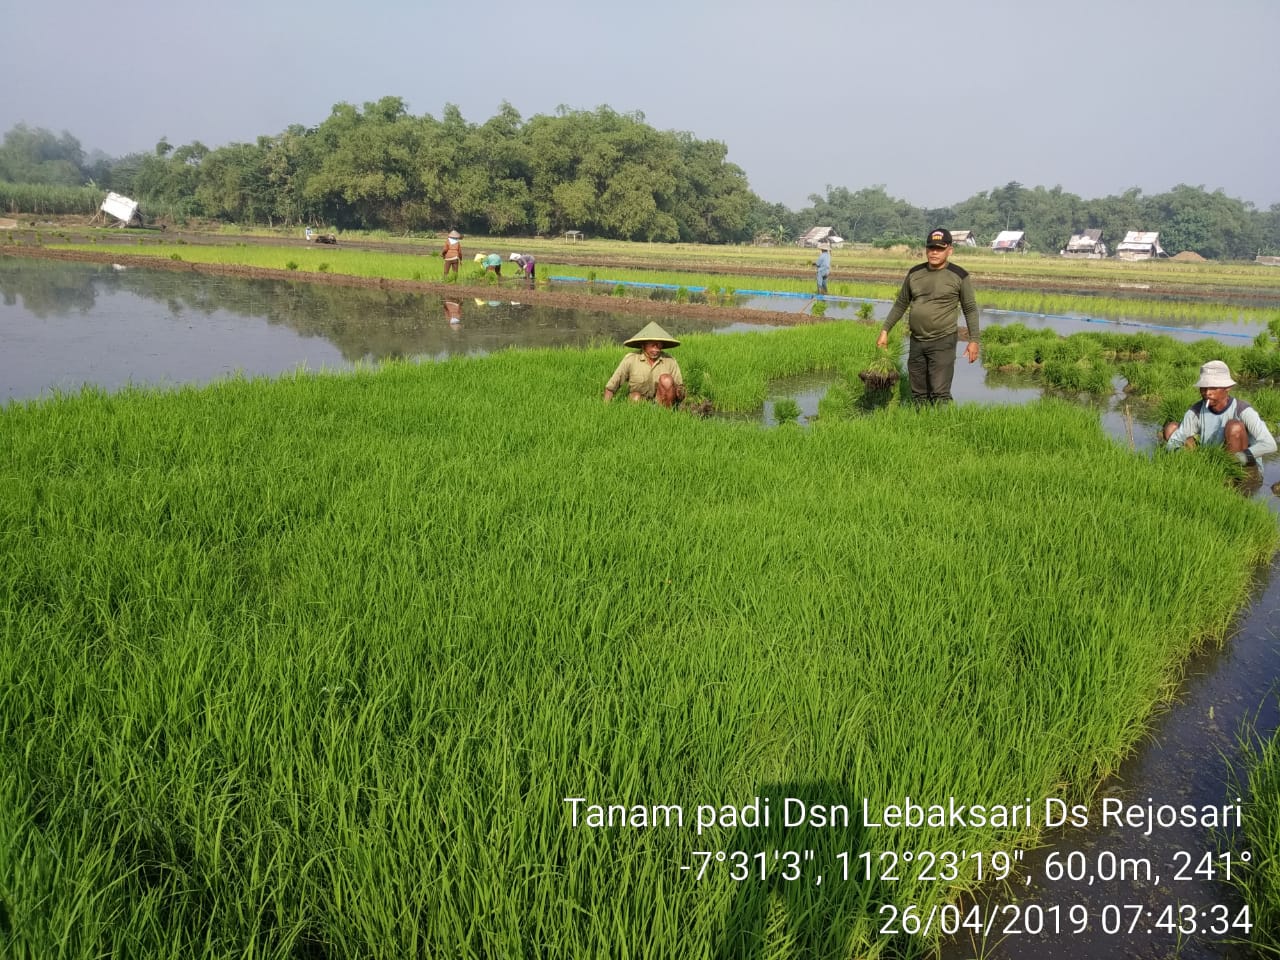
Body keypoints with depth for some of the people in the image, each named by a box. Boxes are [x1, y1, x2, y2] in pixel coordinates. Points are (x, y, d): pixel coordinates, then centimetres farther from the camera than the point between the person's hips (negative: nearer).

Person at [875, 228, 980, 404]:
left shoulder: (959, 276, -4)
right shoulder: (914, 273, 7)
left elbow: (970, 309, 0)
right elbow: (900, 304, 16)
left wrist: (974, 340, -6)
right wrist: (885, 330, 12)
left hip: (943, 343, -5)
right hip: (916, 342, 5)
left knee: (940, 394, -12)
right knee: (918, 394, 9)